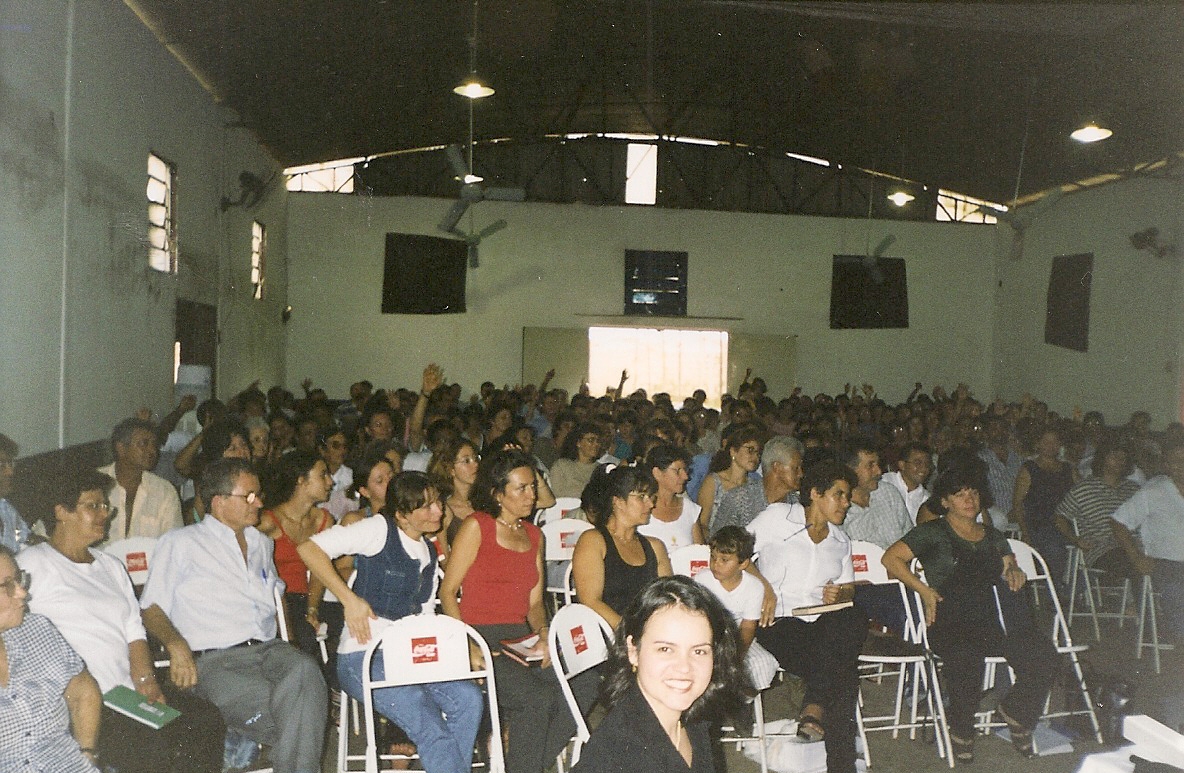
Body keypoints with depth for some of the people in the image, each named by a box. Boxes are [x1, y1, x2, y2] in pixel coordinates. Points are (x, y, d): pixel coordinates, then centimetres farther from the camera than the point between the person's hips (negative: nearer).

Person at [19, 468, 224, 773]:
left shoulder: (111, 565, 24)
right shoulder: (32, 565, 3)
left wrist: (145, 680, -1)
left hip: (130, 689, 6)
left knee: (207, 719, -17)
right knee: (152, 747, -29)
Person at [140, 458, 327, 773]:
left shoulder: (261, 543, 26)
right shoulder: (180, 544, 9)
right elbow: (151, 608, 4)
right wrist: (176, 644, -16)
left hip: (269, 648, 5)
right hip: (214, 660, -4)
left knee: (304, 671, -34)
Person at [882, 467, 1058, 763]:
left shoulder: (992, 536, 27)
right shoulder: (933, 533, 11)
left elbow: (1010, 567, 25)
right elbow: (891, 558, 3)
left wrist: (1015, 573, 1)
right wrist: (925, 590, -5)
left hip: (994, 620, 4)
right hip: (951, 623, -4)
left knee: (1042, 654, -23)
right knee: (966, 659, -36)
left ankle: (1016, 712, 6)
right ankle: (961, 730, -7)